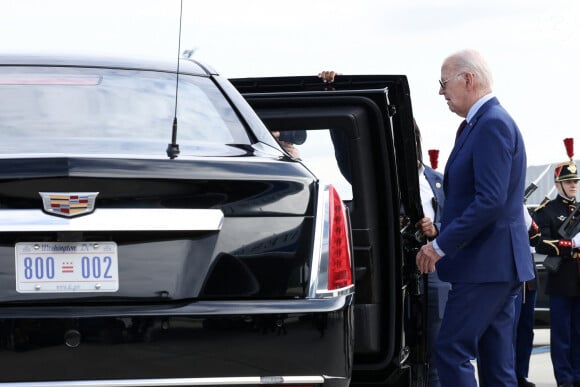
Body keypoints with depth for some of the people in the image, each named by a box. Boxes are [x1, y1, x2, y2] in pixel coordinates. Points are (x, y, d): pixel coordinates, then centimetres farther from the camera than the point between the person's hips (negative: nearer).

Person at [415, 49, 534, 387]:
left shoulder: (492, 124, -15)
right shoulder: (485, 122, 17)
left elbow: (490, 201, -23)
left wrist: (440, 246, -19)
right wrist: (442, 241, 15)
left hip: (486, 264, -10)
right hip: (496, 264, 10)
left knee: (451, 350, -12)